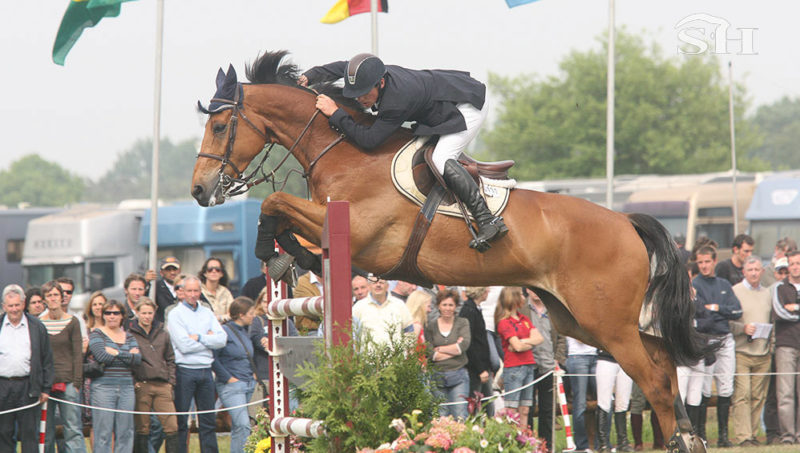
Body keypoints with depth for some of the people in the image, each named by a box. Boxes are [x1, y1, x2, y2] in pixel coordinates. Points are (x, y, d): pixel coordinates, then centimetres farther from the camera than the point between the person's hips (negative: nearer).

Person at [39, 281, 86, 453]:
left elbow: (78, 354, 2)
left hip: (67, 381, -2)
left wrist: (77, 383, -5)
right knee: (45, 432, 4)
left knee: (73, 430, -6)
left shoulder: (72, 322, 3)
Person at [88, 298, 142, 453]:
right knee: (103, 433, -6)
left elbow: (137, 359, 1)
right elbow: (101, 355, -14)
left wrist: (116, 353, -9)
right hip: (103, 387, -4)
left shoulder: (129, 337, 16)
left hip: (126, 387, 4)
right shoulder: (97, 334, 4)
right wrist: (128, 356, -6)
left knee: (125, 433, 3)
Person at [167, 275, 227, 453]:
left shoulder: (207, 313, 13)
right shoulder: (175, 314, -2)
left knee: (208, 420, 7)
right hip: (185, 370, -5)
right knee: (180, 420, -3)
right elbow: (184, 345, -13)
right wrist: (209, 339, -3)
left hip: (205, 370, 5)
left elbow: (222, 339, 1)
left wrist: (199, 338, -10)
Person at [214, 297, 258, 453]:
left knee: (237, 427, 9)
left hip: (249, 384, 8)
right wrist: (228, 378, -14)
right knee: (243, 425, -16)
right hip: (231, 386, -8)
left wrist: (253, 373, 15)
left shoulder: (245, 331, 14)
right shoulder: (224, 331, -11)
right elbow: (213, 358, -15)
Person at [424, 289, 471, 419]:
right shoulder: (430, 326, 7)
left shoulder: (462, 323, 7)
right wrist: (455, 350, -6)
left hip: (458, 375, -1)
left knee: (460, 415, -9)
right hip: (438, 377, 1)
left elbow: (465, 345, -10)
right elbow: (430, 354, -4)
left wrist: (440, 349, -5)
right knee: (441, 417, 0)